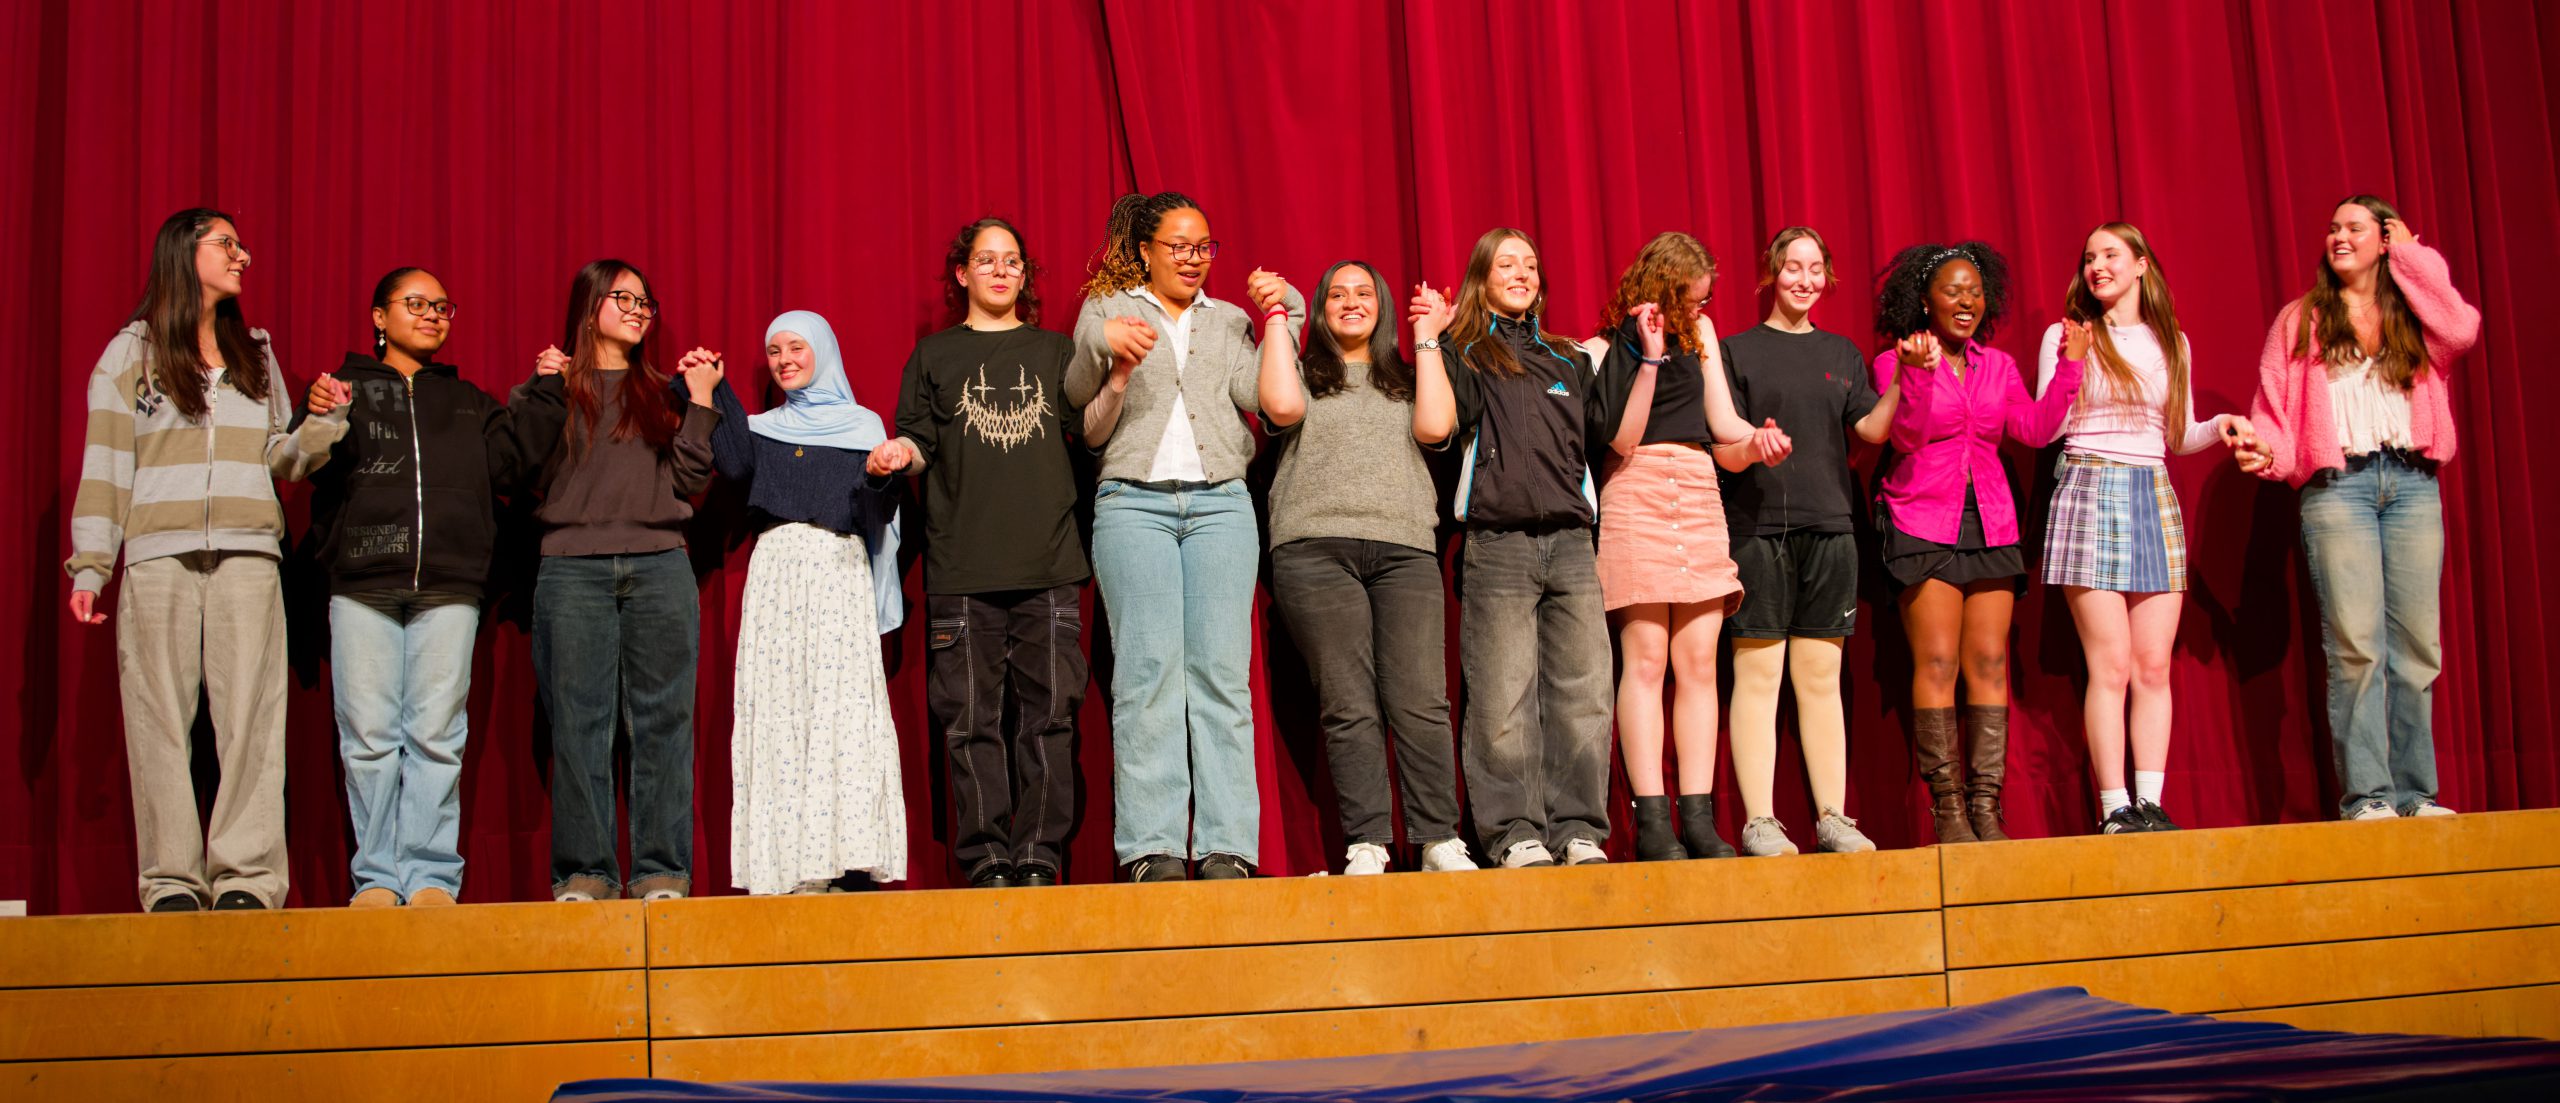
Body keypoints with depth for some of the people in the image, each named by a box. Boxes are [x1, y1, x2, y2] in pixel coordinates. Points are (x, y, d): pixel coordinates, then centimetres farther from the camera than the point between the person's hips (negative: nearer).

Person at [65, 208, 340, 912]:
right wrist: (89, 568, -1)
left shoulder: (255, 354, 21)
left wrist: (323, 426, 0)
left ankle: (247, 874, -8)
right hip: (158, 560, -2)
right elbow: (105, 465, 6)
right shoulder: (130, 353, 11)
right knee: (160, 719, -5)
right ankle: (172, 878, -1)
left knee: (250, 716, -7)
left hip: (247, 558, 2)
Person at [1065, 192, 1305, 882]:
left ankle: (1226, 849, -8)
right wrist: (1118, 372, -5)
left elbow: (1284, 405, 6)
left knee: (1221, 672, -7)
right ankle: (1153, 849, -12)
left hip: (1220, 504, 2)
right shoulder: (1107, 313, 16)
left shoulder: (1230, 322, 21)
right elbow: (1091, 432, 12)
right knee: (1148, 671, -11)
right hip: (1134, 502, -2)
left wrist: (1277, 314, 11)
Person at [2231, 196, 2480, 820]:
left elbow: (2462, 332, -4)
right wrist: (2266, 451, -14)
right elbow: (2275, 404, 8)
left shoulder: (2411, 315, 18)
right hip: (2337, 487, -2)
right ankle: (2364, 793, -10)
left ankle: (2414, 792, 4)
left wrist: (2414, 257, 6)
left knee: (2417, 644, -1)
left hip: (2413, 483, 2)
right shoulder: (2301, 320, 14)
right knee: (2357, 647, -11)